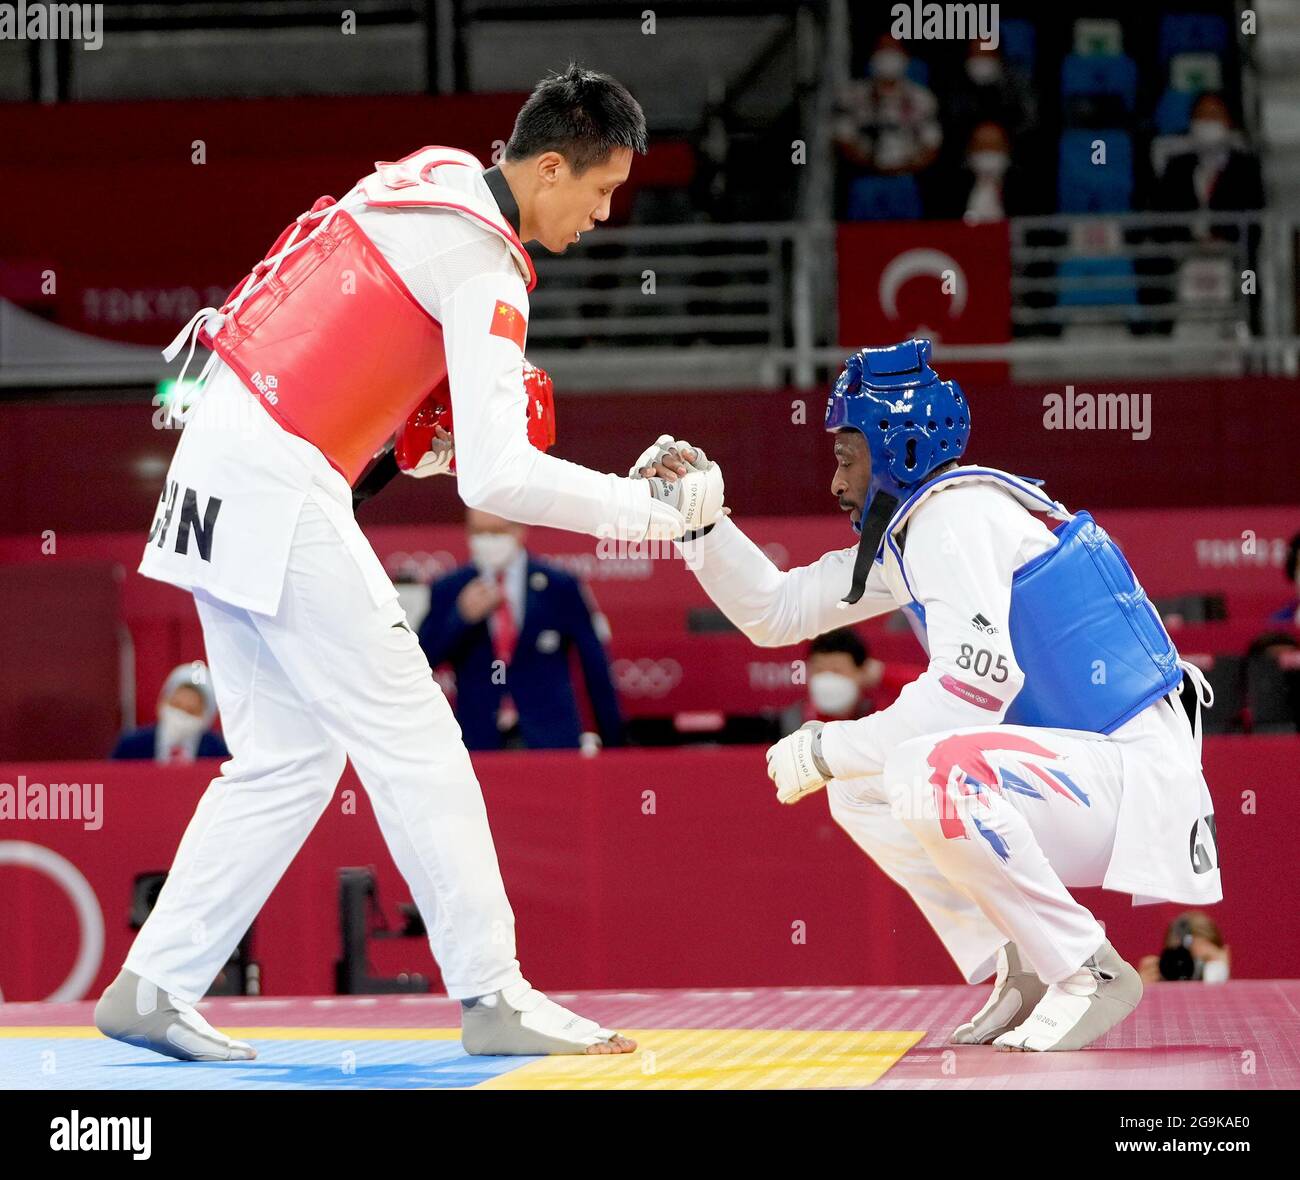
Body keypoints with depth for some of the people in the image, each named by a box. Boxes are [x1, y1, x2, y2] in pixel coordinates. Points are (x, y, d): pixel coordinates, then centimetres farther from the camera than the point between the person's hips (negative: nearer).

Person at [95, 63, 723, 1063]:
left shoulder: (434, 173, 10)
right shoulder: (485, 273, -16)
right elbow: (498, 478, -23)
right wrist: (650, 509, -15)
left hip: (220, 449, 9)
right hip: (280, 491, -9)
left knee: (289, 758, 11)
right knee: (412, 738, -5)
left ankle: (152, 989, 11)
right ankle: (493, 996, -2)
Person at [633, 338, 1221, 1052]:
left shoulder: (955, 513, -13)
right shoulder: (903, 538, 17)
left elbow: (975, 686, -24)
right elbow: (777, 612, 22)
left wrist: (827, 750, -15)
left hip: (1137, 772, -10)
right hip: (1069, 765, 10)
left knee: (926, 774, -32)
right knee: (860, 788, 14)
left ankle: (1091, 974, -17)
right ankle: (1023, 973, 8)